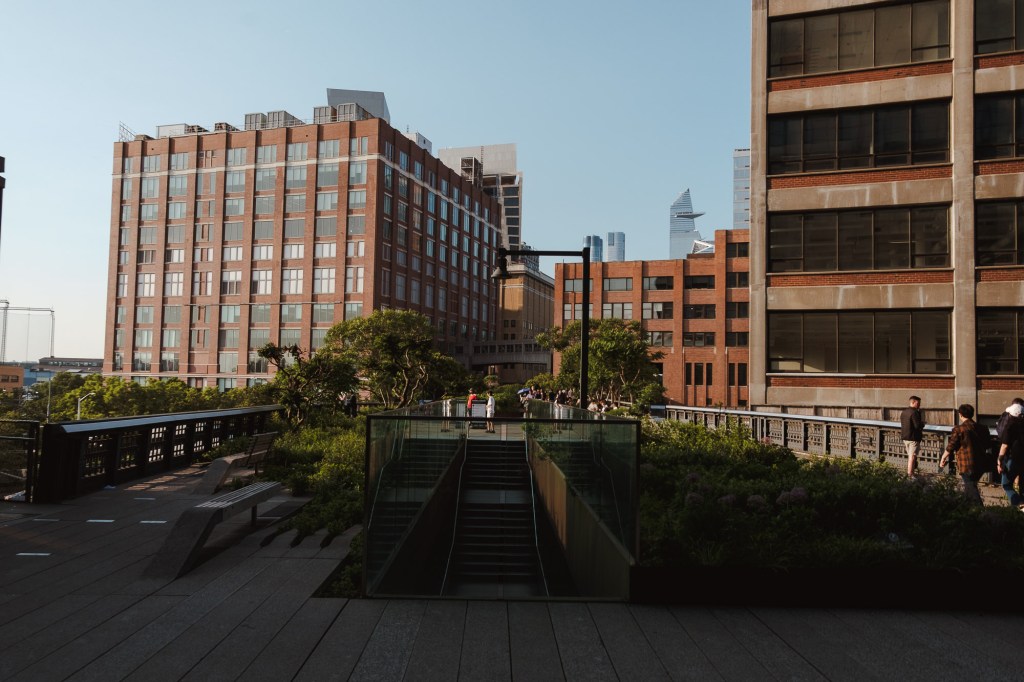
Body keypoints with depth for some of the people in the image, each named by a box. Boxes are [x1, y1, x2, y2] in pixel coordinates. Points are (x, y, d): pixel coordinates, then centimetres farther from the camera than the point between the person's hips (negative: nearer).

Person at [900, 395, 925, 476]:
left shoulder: (904, 412, 11)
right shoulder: (914, 412, -17)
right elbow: (918, 426, -23)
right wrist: (923, 423, -1)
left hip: (905, 438, 8)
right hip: (913, 438, -8)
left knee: (910, 456, 19)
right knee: (912, 457, -4)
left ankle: (908, 472, 25)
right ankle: (910, 475, -4)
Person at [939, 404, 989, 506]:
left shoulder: (959, 429, -13)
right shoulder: (982, 428, 5)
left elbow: (950, 447, -9)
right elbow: (986, 445, 16)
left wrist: (943, 459, 6)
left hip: (966, 466, -6)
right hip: (980, 464, 6)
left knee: (972, 492, -2)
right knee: (971, 487, 22)